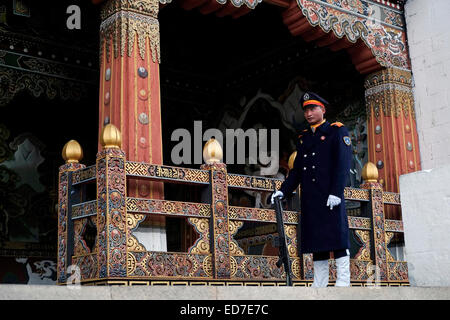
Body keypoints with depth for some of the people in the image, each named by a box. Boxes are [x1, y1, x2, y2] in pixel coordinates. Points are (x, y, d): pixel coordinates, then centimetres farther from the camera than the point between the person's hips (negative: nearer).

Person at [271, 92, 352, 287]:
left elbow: (343, 163, -7)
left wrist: (336, 192, -17)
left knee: (338, 241, -7)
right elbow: (296, 170, 19)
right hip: (309, 200, 6)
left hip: (331, 197, -6)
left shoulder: (337, 131, 4)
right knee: (316, 243, 6)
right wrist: (283, 191, 5)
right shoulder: (303, 138, 21)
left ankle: (343, 283, -6)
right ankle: (319, 286, 9)